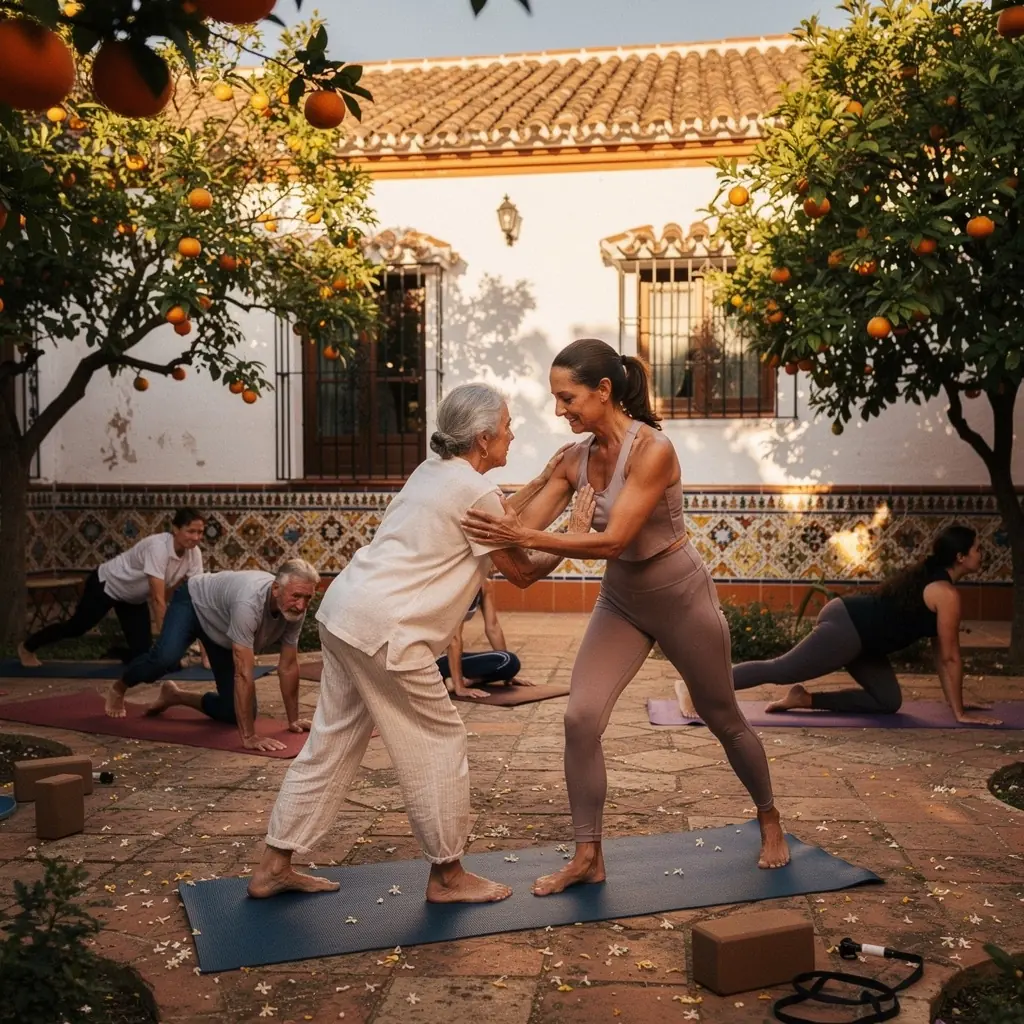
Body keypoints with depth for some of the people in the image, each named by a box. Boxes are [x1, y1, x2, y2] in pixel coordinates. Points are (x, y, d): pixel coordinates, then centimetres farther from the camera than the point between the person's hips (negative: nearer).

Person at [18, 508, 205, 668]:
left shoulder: (194, 554, -19)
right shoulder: (158, 547, -39)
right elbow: (158, 599, -40)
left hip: (134, 597, 6)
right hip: (106, 585, -6)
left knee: (142, 652, -2)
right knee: (76, 627, 12)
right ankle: (27, 647, 39)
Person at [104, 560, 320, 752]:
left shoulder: (295, 608, -25)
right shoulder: (249, 602, -46)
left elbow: (288, 667, -14)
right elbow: (243, 674, -46)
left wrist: (293, 720, -12)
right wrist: (248, 737, -46)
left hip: (222, 630, 6)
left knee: (236, 712, -4)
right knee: (165, 658, -36)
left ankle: (175, 695, 23)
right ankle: (118, 689, -2)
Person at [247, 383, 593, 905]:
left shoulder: (434, 471, 16)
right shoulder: (475, 490, -10)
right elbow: (521, 572, -3)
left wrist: (540, 483, 27)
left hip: (342, 610, 10)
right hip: (383, 629, -10)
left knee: (332, 742, 16)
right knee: (439, 744, 4)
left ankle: (274, 866, 24)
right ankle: (447, 875, 17)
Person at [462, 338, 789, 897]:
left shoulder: (653, 450, -27)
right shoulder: (575, 459, -7)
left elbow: (612, 540, -32)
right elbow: (524, 525, -9)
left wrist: (523, 538, -39)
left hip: (681, 597, -5)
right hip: (621, 600, 5)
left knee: (722, 719, 13)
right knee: (580, 718, -11)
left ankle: (769, 820, 40)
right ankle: (587, 858, 2)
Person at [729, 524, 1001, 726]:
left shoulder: (933, 577, 16)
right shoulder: (947, 594, -13)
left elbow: (939, 650, 22)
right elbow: (950, 656, -10)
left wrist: (954, 700, 22)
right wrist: (959, 712, -3)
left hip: (852, 625, 10)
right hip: (845, 626, -10)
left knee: (888, 701, 11)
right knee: (778, 671, -11)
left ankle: (804, 699, 9)